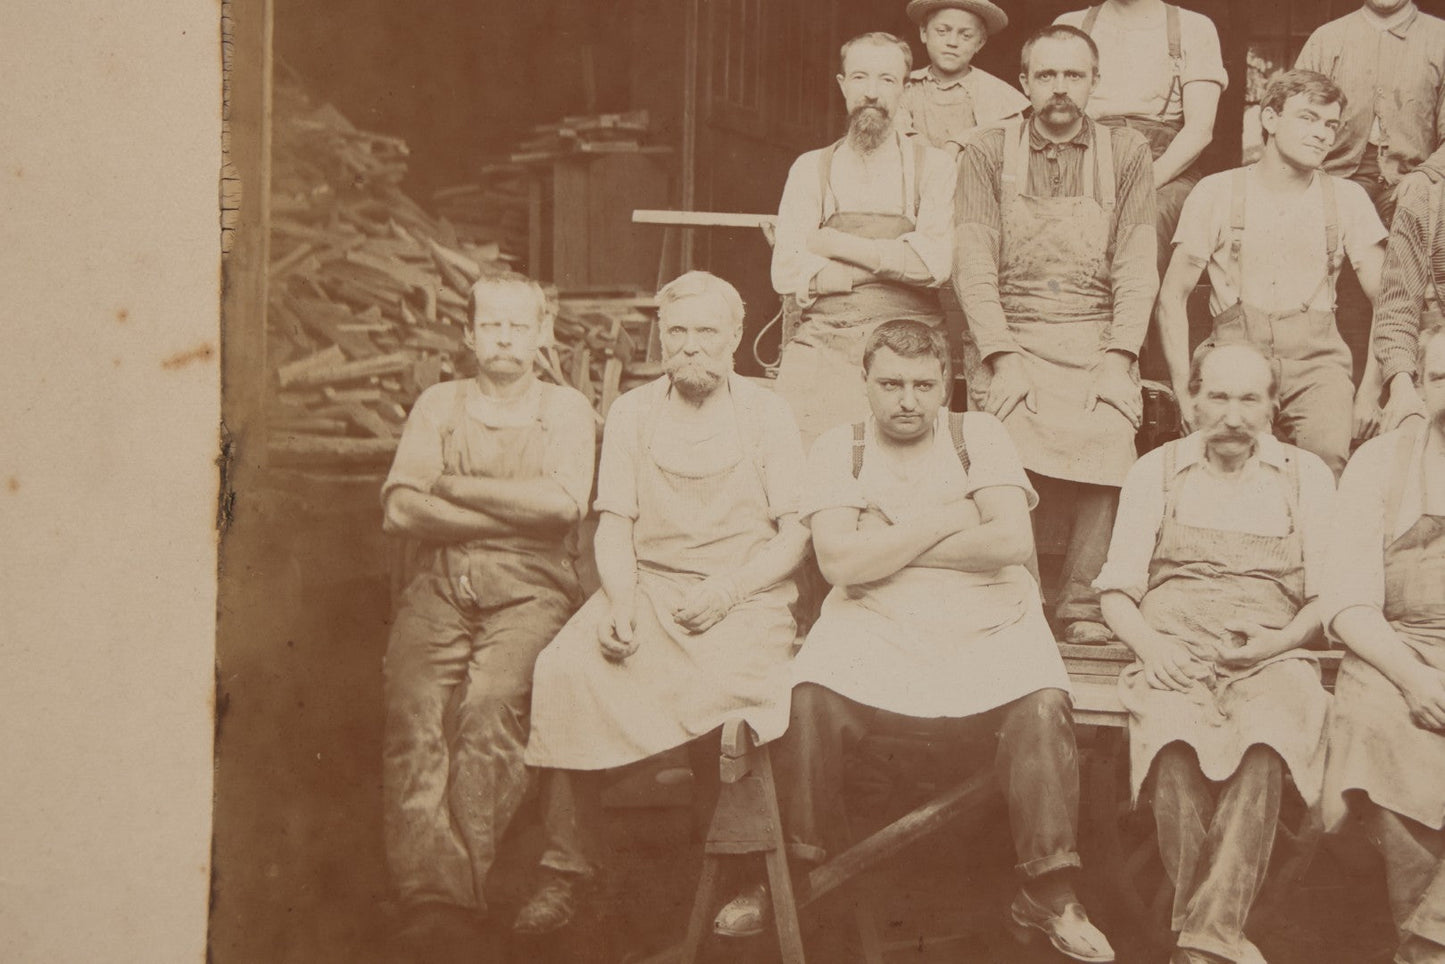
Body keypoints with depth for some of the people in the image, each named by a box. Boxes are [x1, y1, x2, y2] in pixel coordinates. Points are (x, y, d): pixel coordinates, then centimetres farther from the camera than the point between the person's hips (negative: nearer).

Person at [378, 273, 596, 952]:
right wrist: (512, 512, -2)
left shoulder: (566, 409, 15)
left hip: (529, 588, -2)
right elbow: (400, 509, 5)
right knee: (413, 707, -24)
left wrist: (455, 487, 0)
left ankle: (461, 889, -29)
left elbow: (562, 503, -5)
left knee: (490, 700, -30)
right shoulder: (437, 405, 20)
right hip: (440, 584, 2)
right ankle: (431, 891, -31)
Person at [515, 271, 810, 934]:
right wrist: (619, 600, -11)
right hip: (647, 586, 2)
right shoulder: (631, 413, 14)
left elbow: (797, 532, 2)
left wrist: (727, 592, -14)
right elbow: (614, 524, 9)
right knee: (564, 669, -26)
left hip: (746, 594, -2)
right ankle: (566, 867, -18)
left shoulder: (767, 414, 7)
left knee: (727, 686, -34)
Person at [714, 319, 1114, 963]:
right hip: (875, 625, 0)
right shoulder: (838, 450, 7)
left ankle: (1048, 894, -14)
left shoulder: (978, 435, 8)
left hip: (989, 627, 0)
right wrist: (945, 521, -6)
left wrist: (891, 547, -6)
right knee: (809, 699, -28)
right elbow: (839, 562, -9)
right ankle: (801, 874, -7)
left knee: (1043, 705, -28)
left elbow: (1013, 542, -7)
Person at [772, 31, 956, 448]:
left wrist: (837, 245, -2)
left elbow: (935, 262, -8)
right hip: (822, 348, 1)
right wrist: (893, 262, -4)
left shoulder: (933, 167, 7)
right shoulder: (811, 170, 13)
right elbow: (787, 273, 2)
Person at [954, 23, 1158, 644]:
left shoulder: (1126, 154, 13)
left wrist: (1119, 357, -7)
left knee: (1105, 452, -23)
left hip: (1098, 342, 1)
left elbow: (1136, 267, 6)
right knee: (1010, 473, -23)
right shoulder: (987, 154, 10)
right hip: (1010, 336, -1)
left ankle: (1084, 605, -12)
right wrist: (1003, 357, -10)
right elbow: (973, 265, 2)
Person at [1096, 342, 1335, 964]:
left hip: (1270, 656, 0)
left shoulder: (1307, 475, 17)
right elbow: (1117, 588, 13)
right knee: (1176, 734, -36)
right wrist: (1149, 644, -8)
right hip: (1173, 651, 0)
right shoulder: (1155, 471, 17)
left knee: (1267, 735, -37)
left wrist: (1279, 640, -9)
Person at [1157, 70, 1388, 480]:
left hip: (1315, 360, 0)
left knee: (1328, 456, -29)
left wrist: (1369, 391, 1)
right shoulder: (1216, 192, 7)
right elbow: (1172, 296, 7)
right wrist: (1184, 391, -2)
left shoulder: (1347, 199, 12)